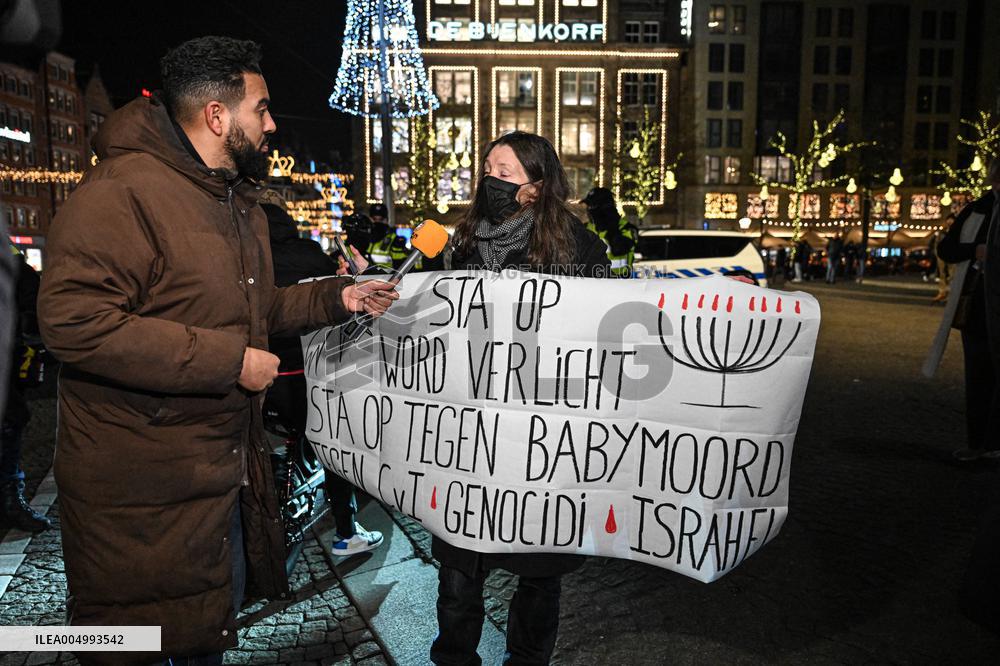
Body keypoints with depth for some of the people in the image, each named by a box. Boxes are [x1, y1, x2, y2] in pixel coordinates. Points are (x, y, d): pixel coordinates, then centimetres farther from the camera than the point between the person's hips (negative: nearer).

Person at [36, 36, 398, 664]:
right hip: (143, 487, -9)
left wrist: (336, 299, 9)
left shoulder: (242, 204, 13)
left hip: (230, 468, 9)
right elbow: (75, 321, -29)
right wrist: (229, 360, -26)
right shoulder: (122, 191, -19)